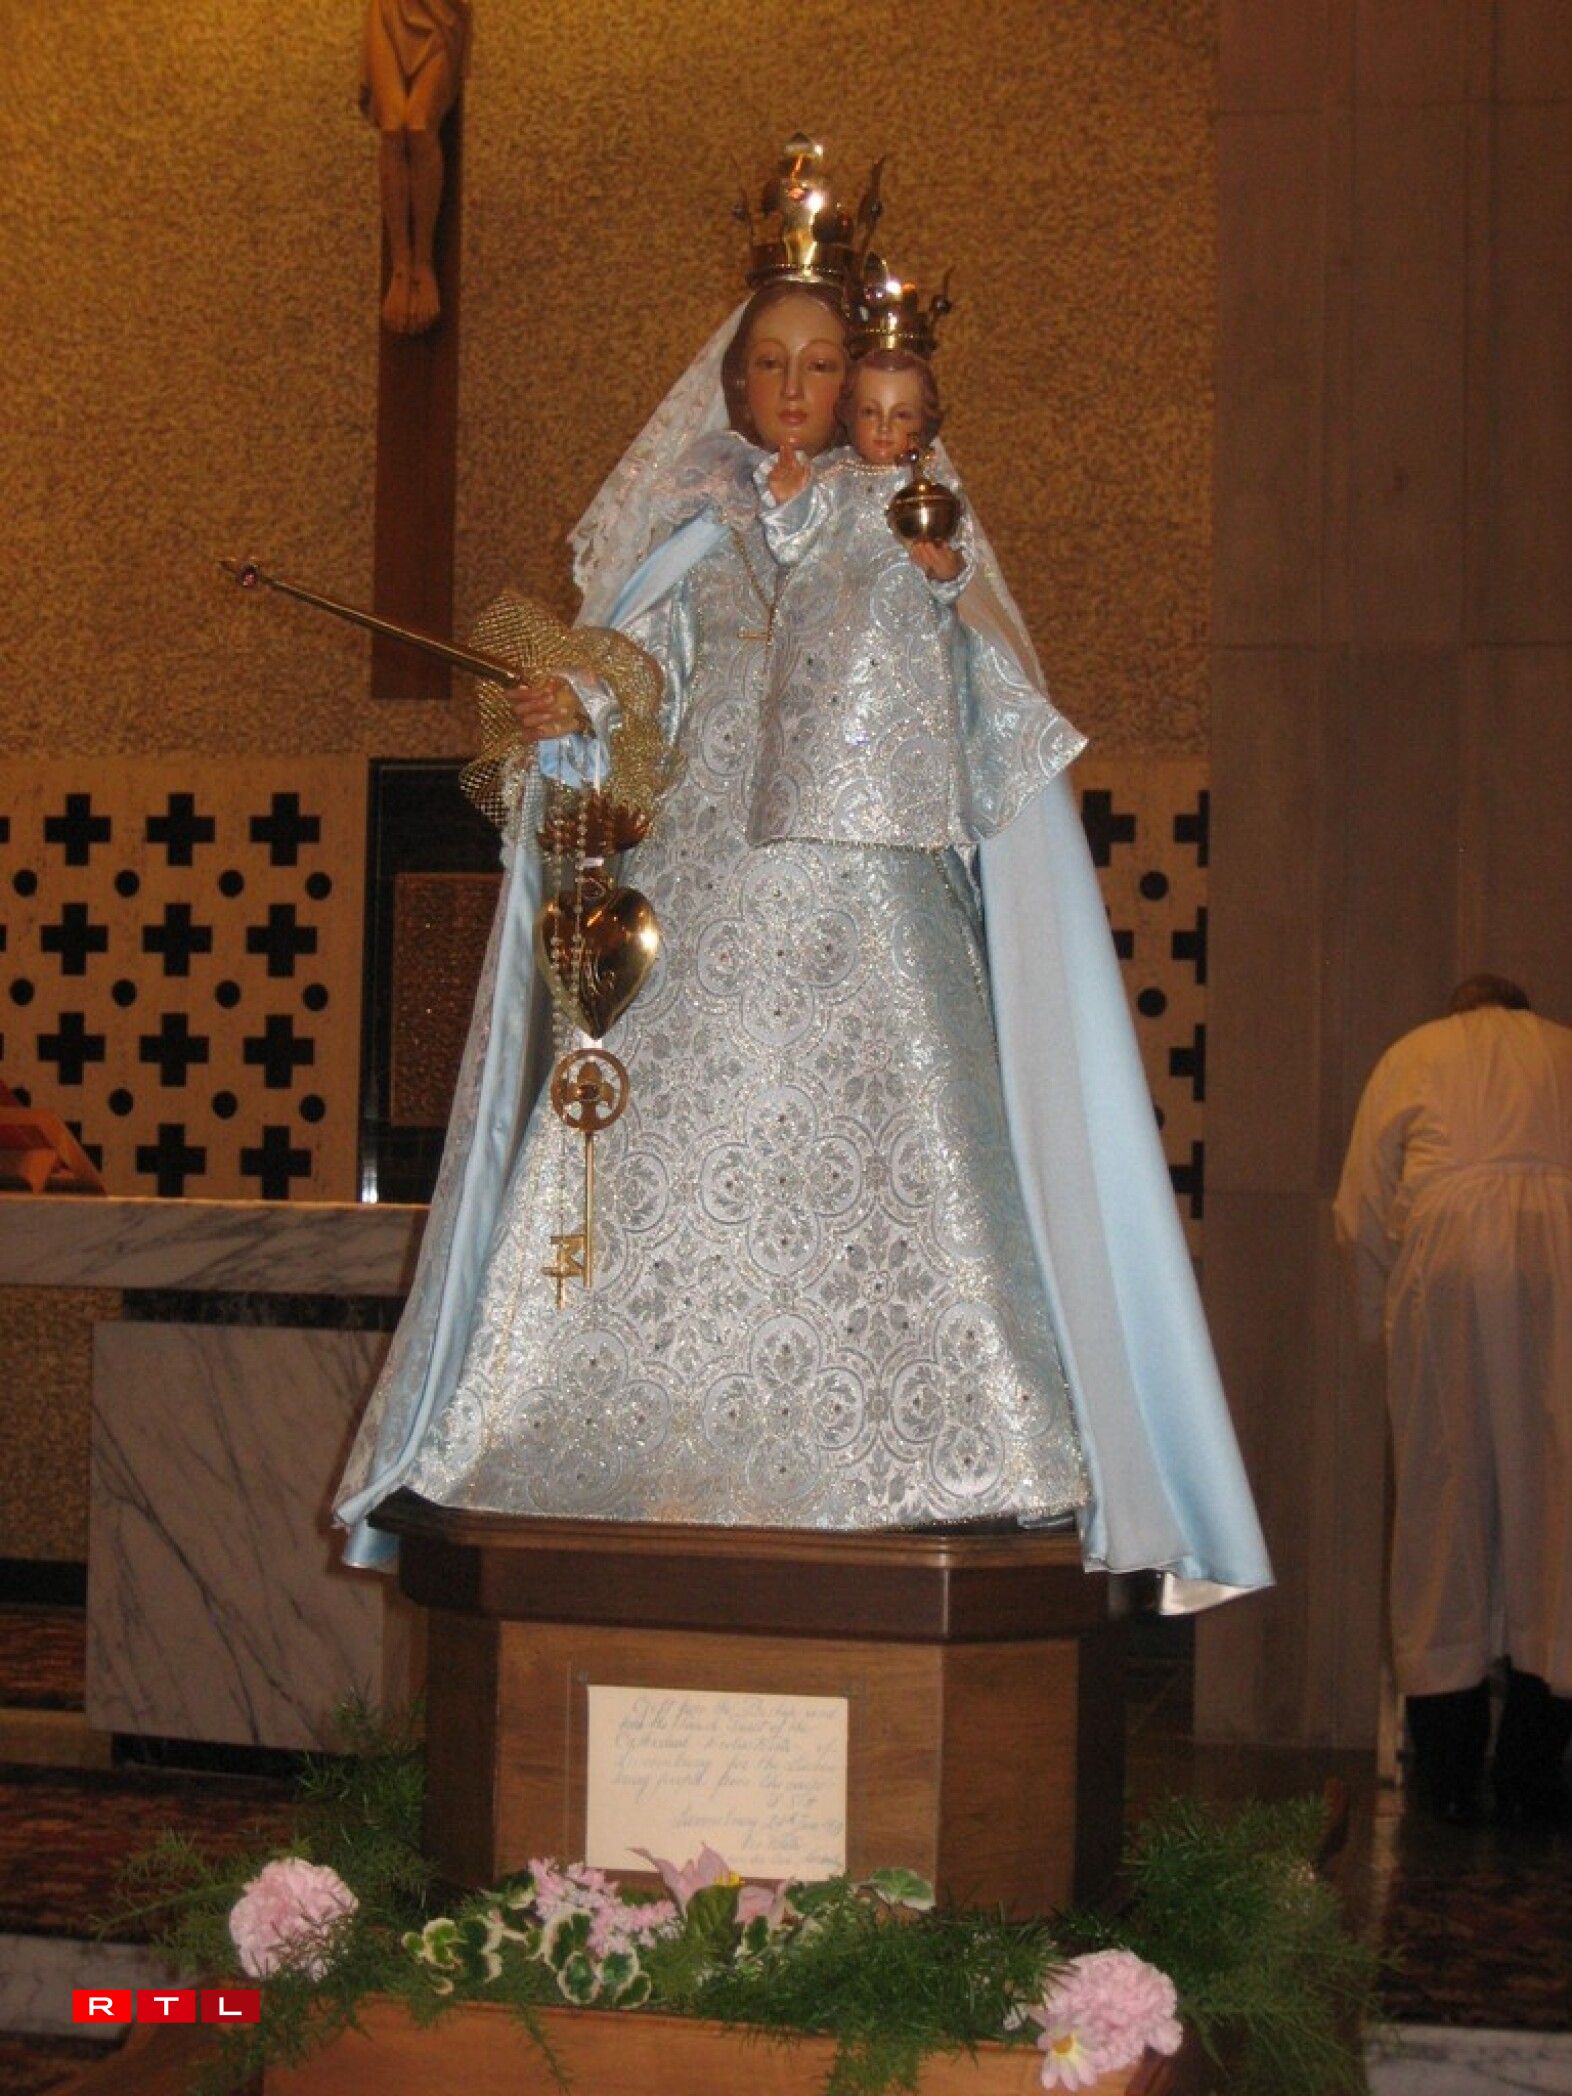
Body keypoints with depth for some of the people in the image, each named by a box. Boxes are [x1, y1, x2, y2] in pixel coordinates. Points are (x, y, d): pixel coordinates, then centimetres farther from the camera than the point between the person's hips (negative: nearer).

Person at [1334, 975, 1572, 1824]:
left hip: (1448, 1250, -1)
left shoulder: (1412, 1055, 23)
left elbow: (1360, 1215, 16)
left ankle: (1448, 1768, 6)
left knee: (1442, 1491, 5)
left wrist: (1387, 1319, 26)